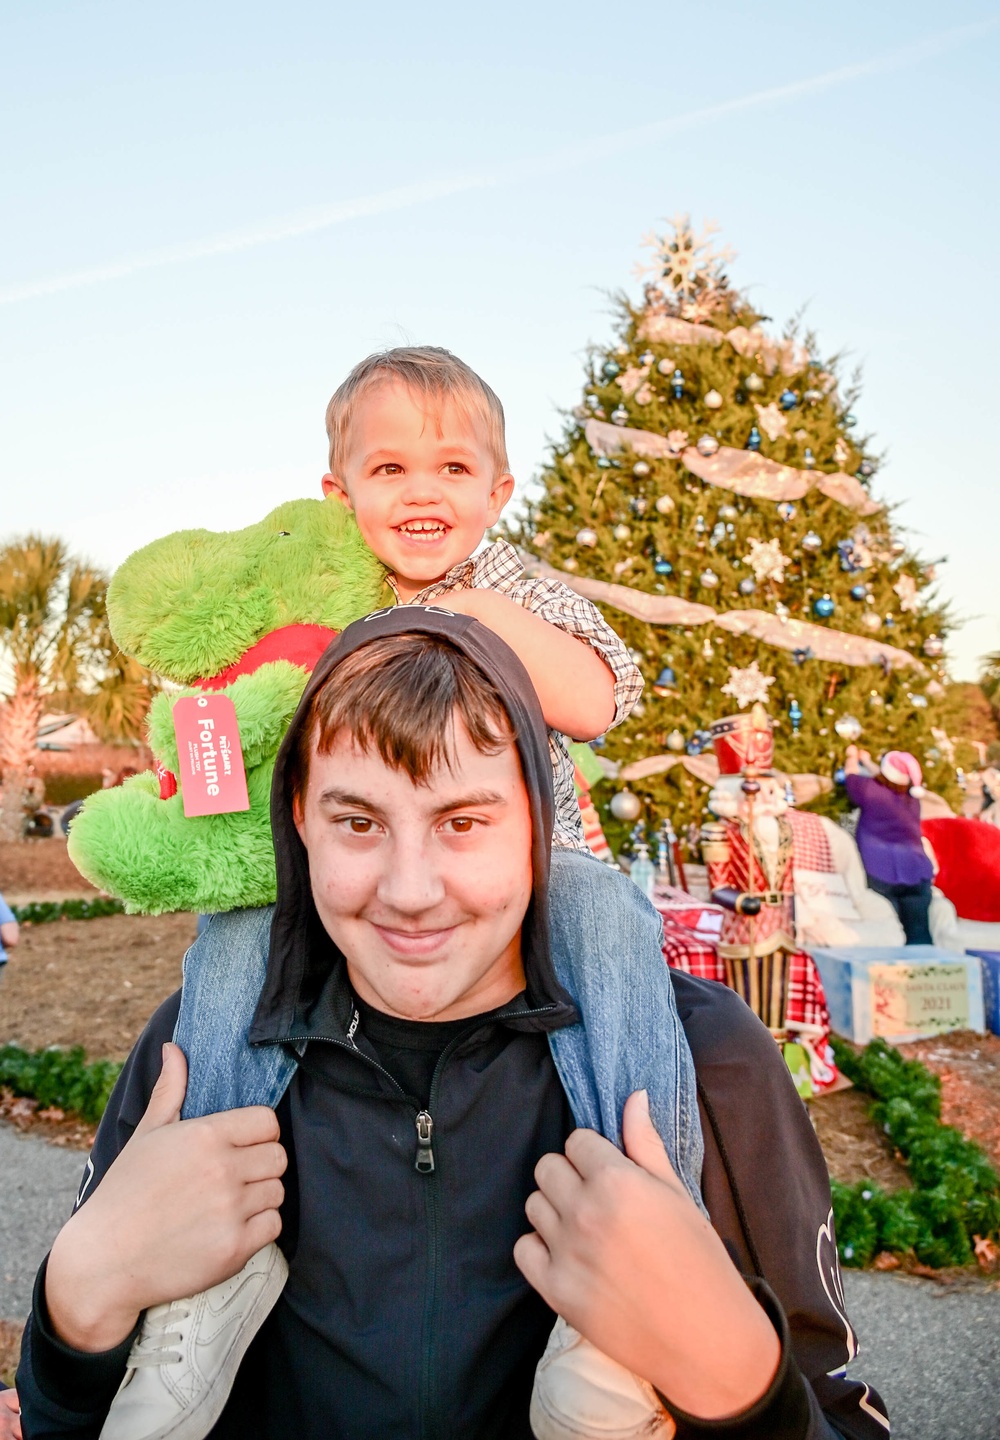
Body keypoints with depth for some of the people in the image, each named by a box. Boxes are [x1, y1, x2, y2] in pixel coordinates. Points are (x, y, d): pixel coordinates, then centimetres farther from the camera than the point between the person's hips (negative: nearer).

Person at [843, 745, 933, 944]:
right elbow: (889, 779, 31)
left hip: (880, 875, -5)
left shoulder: (872, 792, -6)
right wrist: (867, 762, 46)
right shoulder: (912, 798, 12)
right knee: (919, 933, 4)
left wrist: (852, 757, 34)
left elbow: (852, 776, 13)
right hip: (917, 873, 5)